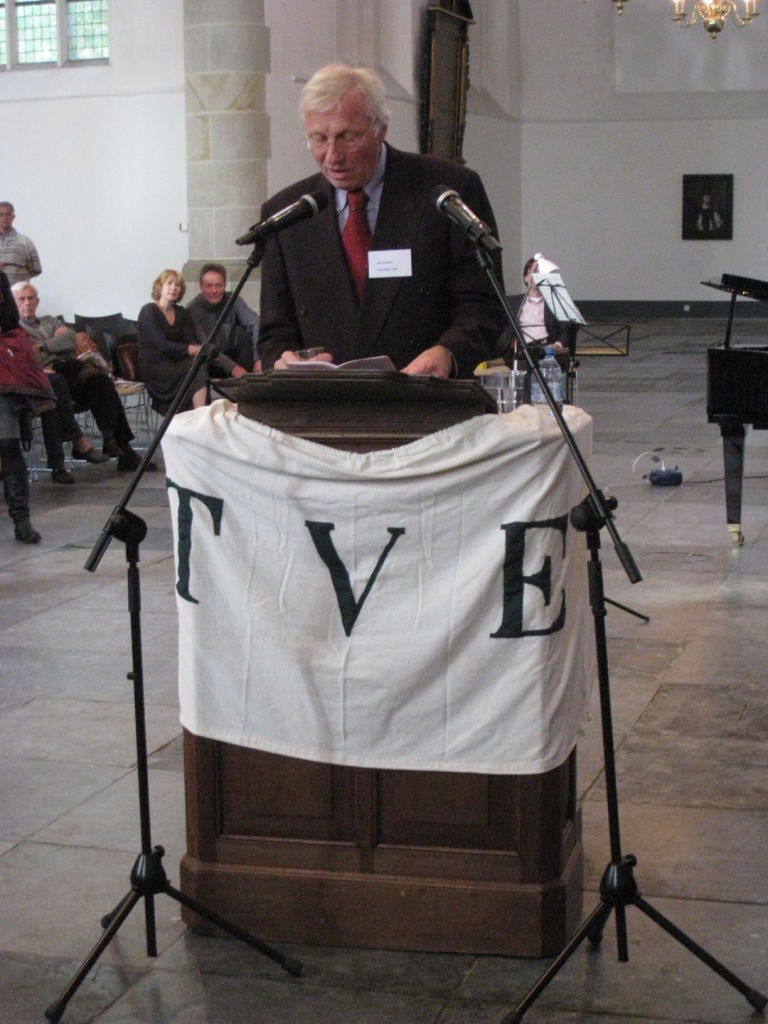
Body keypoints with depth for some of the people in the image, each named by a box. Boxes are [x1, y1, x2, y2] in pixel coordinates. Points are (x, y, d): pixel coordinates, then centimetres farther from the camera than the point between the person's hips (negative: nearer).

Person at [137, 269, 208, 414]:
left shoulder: (182, 313, 14)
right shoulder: (148, 311, -6)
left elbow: (190, 341, 3)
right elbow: (161, 344, -17)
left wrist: (199, 349, -21)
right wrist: (190, 349, -26)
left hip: (174, 363, 6)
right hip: (152, 367, -6)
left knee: (201, 363, -26)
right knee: (198, 369, -27)